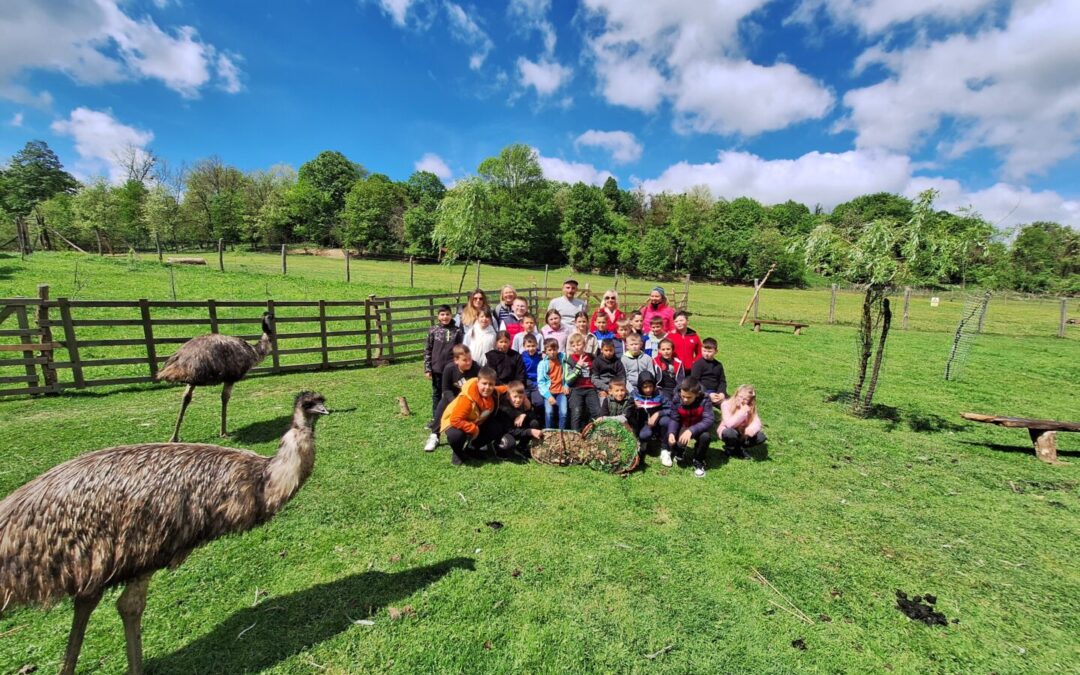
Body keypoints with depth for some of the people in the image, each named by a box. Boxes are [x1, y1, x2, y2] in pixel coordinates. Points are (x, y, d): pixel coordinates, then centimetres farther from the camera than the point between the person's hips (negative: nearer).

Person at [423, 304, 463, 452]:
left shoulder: (457, 330, -1)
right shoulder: (433, 330, 0)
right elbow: (427, 350, 2)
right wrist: (427, 369, -2)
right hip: (437, 369, 1)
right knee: (436, 395, 13)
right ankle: (436, 420, 25)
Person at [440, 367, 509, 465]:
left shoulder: (493, 392, -16)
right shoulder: (467, 398, -38)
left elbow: (505, 389, 8)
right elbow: (456, 420, -39)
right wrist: (474, 429, -34)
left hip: (476, 422, 7)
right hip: (454, 422, -6)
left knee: (497, 429, -12)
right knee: (457, 436, -39)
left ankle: (473, 449, 13)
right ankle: (457, 453, 0)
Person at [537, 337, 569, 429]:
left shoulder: (562, 358, 4)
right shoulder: (542, 364, -3)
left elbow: (567, 373, 15)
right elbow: (540, 382, -7)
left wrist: (566, 385, 3)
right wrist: (548, 396, -17)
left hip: (561, 391, 2)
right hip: (548, 392, -1)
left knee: (563, 412, -18)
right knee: (549, 412, -22)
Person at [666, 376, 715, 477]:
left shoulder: (705, 400, -28)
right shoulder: (676, 400, -20)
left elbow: (709, 420, -34)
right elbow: (674, 419, -12)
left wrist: (691, 430, -46)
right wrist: (671, 433, -32)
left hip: (700, 428, -2)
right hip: (683, 428, 2)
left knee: (705, 436, -36)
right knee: (674, 442, -25)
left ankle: (698, 461, -5)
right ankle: (680, 452, 18)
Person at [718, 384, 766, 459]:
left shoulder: (750, 408, -8)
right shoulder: (726, 404, -22)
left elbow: (757, 422, -20)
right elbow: (729, 424, -31)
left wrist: (752, 428, -43)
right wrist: (742, 412, -39)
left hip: (742, 434, 4)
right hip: (727, 432, -4)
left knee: (761, 437, -20)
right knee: (731, 433, -39)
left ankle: (738, 448, 0)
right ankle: (730, 448, -4)